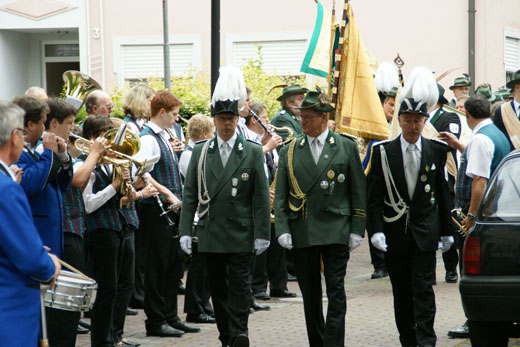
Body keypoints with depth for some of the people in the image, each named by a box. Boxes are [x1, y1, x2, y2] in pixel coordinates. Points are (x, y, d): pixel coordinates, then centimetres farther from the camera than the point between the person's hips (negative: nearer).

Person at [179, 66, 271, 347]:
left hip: (241, 234, -2)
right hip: (210, 234, 2)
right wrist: (185, 230, -2)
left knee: (239, 286, -8)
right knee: (218, 288, 8)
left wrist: (262, 234, -5)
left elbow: (261, 196, 0)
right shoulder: (200, 152, 6)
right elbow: (190, 194, 6)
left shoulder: (253, 152, 1)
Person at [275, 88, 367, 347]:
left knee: (336, 291, -7)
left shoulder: (346, 147, 4)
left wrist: (357, 230, -2)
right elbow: (280, 196, 6)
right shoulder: (289, 151, 8)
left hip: (335, 231, -2)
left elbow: (358, 192, 4)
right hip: (301, 233, 2)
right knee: (310, 294, 8)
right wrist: (282, 229, -5)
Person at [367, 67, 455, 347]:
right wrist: (376, 229, -11)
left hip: (425, 232, -1)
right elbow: (374, 196, -1)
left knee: (423, 289, -7)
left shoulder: (436, 151, 3)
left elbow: (442, 193, 9)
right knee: (401, 292, 8)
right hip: (395, 232, 1)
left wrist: (446, 230, 9)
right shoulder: (383, 151, -1)